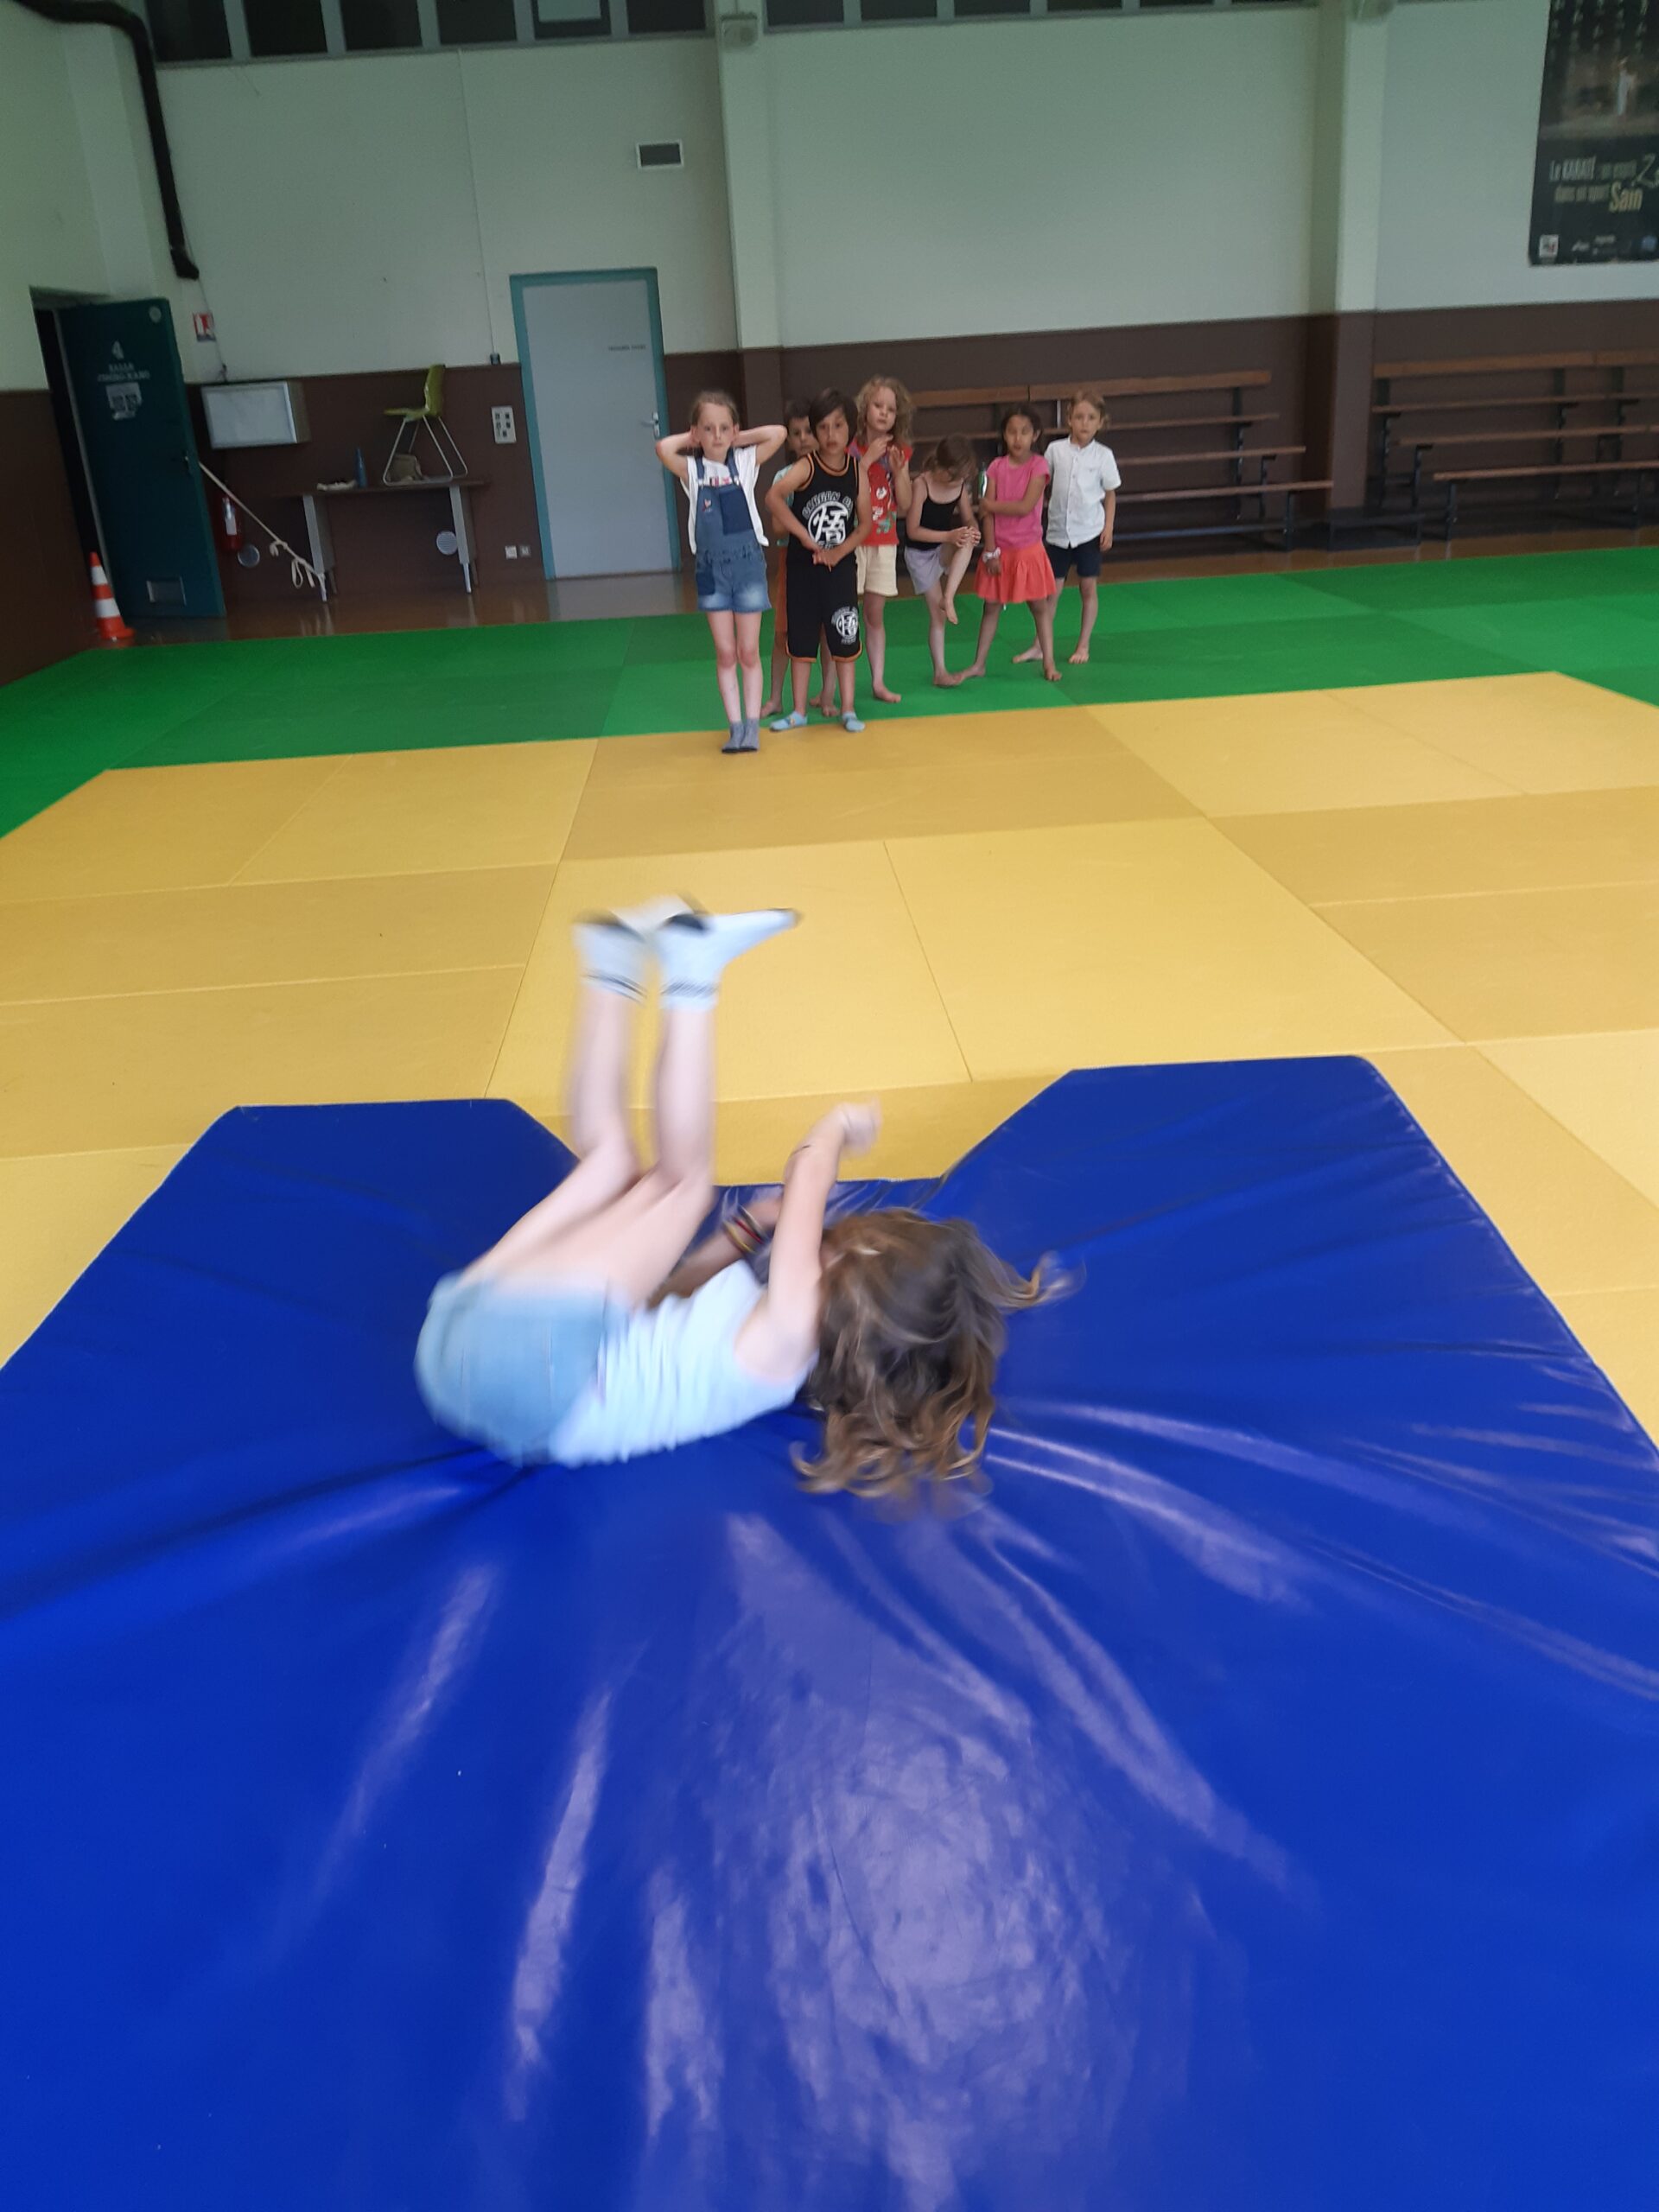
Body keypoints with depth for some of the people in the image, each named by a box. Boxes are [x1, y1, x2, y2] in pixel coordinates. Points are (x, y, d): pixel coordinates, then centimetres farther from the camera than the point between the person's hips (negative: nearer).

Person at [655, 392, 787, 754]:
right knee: (725, 653, 4)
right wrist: (692, 439, -5)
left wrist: (738, 438, -5)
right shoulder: (691, 469, -3)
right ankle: (735, 727, 8)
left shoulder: (745, 462, -2)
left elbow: (779, 433, -15)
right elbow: (663, 448, -22)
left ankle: (752, 726, 6)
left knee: (749, 652, 3)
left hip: (747, 562, -1)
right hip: (711, 567, 1)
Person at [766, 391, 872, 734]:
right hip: (802, 566, -2)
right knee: (802, 638, 6)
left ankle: (848, 709, 14)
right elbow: (773, 497, -26)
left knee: (844, 638, 5)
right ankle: (799, 711, 15)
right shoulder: (806, 467, -10)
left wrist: (839, 552, -13)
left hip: (840, 568, 2)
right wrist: (806, 538, -25)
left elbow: (865, 523, 1)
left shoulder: (856, 471, 0)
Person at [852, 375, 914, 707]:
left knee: (875, 614, 9)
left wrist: (897, 469, -8)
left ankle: (879, 682, 14)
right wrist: (868, 460, -17)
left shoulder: (900, 451, 8)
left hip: (884, 543, 4)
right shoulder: (850, 447, -4)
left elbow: (905, 505, 5)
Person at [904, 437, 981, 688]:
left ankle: (948, 598, -25)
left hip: (945, 549, 4)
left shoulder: (961, 485, -8)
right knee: (937, 614, -4)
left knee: (967, 540, -31)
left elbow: (968, 519, 3)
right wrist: (949, 536, -31)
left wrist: (973, 531, -23)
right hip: (920, 553, -4)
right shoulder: (920, 485, -23)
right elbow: (913, 531, -22)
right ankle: (939, 672, 7)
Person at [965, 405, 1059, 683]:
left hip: (1028, 550, -3)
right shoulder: (997, 467, 0)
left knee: (1039, 605, 6)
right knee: (991, 606, 9)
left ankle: (1049, 662, 13)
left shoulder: (1038, 465, -9)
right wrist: (990, 551, -9)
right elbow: (987, 513, -4)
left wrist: (990, 504, -11)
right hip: (1000, 550, 3)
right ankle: (978, 663, 17)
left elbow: (1025, 506, -20)